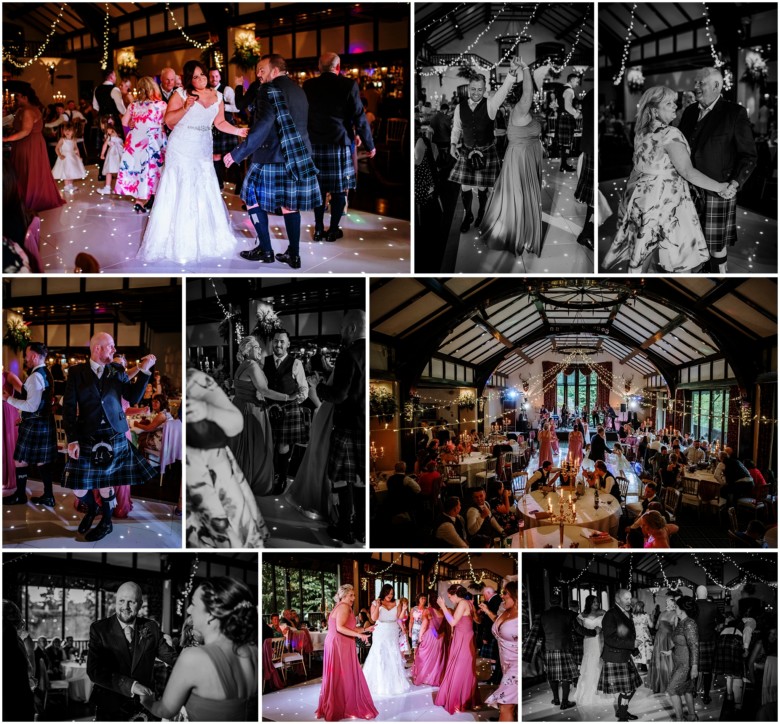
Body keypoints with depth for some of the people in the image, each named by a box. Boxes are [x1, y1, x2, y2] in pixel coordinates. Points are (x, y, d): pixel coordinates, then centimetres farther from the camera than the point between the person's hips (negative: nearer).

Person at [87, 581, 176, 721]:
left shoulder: (151, 627, -1)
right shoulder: (99, 628, -8)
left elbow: (171, 657, -2)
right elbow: (94, 670, -17)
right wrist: (131, 685, -28)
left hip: (143, 708, 2)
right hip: (109, 709, -2)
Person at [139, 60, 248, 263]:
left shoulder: (217, 97, 7)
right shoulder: (181, 94, -7)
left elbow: (220, 122, 14)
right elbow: (168, 120, -12)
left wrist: (238, 131, 1)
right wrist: (185, 108, -26)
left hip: (204, 152, 4)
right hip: (181, 150, -4)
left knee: (206, 195, 5)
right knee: (181, 194, -3)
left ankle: (206, 240, 17)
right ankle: (180, 245, 2)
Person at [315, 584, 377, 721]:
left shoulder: (339, 607, 19)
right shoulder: (344, 607, -12)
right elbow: (340, 628, -23)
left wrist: (364, 629, 16)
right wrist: (359, 635, -24)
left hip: (337, 645, 10)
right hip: (340, 646, -10)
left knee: (337, 677, 14)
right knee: (345, 676, -3)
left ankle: (331, 708, 21)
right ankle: (348, 708, 2)